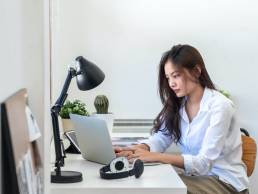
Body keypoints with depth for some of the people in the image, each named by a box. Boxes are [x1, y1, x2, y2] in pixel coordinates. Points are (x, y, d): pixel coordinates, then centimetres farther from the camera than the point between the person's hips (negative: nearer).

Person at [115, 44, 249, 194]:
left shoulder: (219, 106, -18)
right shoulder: (177, 104, 6)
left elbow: (203, 163, -24)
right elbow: (160, 139, -3)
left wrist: (155, 157, -33)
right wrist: (138, 149, -25)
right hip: (197, 176, 6)